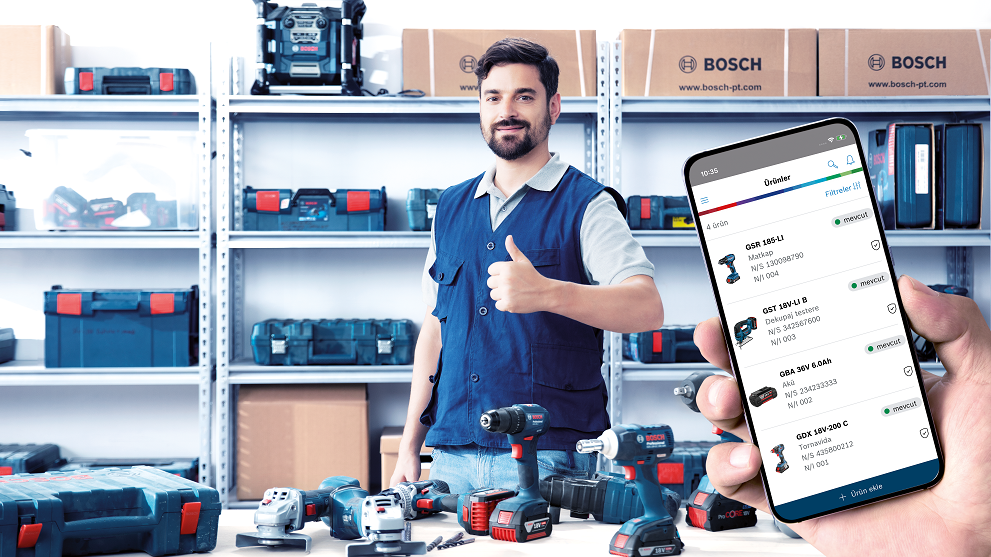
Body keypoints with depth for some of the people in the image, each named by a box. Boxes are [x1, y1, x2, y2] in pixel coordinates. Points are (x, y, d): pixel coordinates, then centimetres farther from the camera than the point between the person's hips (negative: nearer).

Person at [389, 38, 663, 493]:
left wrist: (546, 293, -35)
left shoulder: (585, 205, -2)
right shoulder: (451, 209, 15)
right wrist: (409, 449, 13)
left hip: (546, 458, -4)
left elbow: (647, 307, -18)